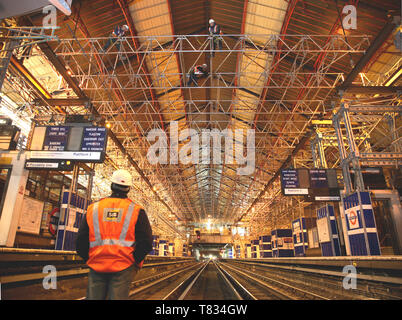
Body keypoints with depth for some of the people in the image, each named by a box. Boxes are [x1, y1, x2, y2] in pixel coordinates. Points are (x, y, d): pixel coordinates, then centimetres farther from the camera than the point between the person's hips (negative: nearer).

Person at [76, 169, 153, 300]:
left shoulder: (93, 209, 7)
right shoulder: (136, 210, -1)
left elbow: (80, 242, 8)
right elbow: (146, 242, -7)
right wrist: (135, 262, 4)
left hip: (97, 267, 3)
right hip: (123, 268, -2)